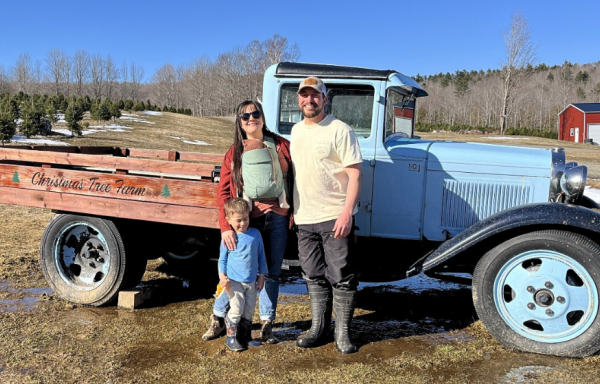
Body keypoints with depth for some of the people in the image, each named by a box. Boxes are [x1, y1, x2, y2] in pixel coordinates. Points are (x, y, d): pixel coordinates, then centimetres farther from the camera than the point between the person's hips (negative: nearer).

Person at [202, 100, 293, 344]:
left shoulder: (281, 146, 5)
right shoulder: (234, 153, 3)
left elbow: (294, 181, 6)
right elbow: (224, 193, -3)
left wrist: (292, 215, -2)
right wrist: (226, 227, -15)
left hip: (277, 220, 1)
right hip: (247, 221, -1)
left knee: (271, 273, 9)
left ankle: (267, 325, 22)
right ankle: (218, 320, 24)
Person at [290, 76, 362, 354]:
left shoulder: (339, 130, -8)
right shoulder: (296, 130, 13)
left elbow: (355, 174, -12)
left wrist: (347, 212, -21)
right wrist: (292, 210, 15)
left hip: (335, 217, -6)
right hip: (304, 219, 6)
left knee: (341, 277, 2)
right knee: (314, 277, 14)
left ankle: (343, 333, 15)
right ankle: (319, 328, 27)